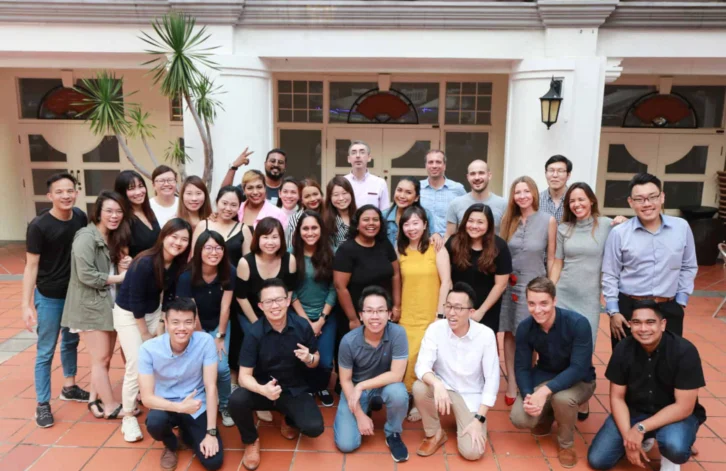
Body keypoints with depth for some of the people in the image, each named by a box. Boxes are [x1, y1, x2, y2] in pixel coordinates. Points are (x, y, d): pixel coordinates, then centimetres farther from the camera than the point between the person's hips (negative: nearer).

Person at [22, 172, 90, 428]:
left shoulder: (81, 218, -5)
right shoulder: (39, 226, -18)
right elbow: (31, 266, -14)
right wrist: (26, 304, -16)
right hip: (49, 297, -5)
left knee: (71, 342, 20)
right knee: (46, 351, 4)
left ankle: (69, 387, 38)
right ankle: (42, 404, 17)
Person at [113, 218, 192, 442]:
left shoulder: (178, 264, -11)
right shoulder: (145, 263, -30)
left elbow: (169, 295, 1)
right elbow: (135, 302, -23)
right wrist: (145, 334, -14)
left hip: (154, 312, 6)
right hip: (128, 314, -6)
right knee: (136, 367, -7)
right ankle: (128, 417, 10)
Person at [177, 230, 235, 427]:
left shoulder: (229, 272, -19)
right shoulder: (187, 276, -24)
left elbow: (225, 307, -13)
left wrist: (220, 336, -9)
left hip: (220, 325, 1)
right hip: (196, 328, -1)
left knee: (221, 367, -13)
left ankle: (225, 406, 13)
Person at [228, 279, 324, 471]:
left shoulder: (302, 326, -13)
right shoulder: (254, 333, -17)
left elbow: (315, 360, 2)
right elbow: (244, 375, -16)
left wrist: (309, 359, -24)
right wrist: (263, 390, -38)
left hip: (295, 390, 1)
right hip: (264, 388, 0)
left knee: (314, 428, -24)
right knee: (236, 400, -31)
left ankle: (290, 421, 15)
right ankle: (251, 441, 2)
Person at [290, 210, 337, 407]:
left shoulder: (329, 254, -3)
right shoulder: (292, 254, -6)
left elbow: (333, 290, -4)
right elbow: (289, 291, -6)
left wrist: (321, 320, -9)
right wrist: (306, 320, -9)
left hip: (326, 317, 1)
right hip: (299, 316, 0)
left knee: (325, 362, -6)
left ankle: (321, 387, 28)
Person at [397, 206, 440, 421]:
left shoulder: (436, 248, -5)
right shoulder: (400, 251, 6)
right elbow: (395, 282, 11)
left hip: (431, 315, -3)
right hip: (407, 315, 3)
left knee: (423, 359, -5)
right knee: (407, 358, 3)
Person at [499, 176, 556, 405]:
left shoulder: (548, 221, -6)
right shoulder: (508, 219, 3)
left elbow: (551, 258, -2)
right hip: (509, 284, 3)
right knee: (509, 334, 7)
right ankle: (512, 384, 19)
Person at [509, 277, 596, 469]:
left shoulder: (578, 323, -27)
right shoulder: (524, 328, -15)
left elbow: (578, 368, -31)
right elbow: (521, 367, -10)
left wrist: (545, 392, -42)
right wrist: (528, 396, -31)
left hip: (578, 380, -3)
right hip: (544, 376, 3)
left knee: (562, 398, -38)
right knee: (519, 418, -20)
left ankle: (566, 444, -3)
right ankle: (547, 415, 18)